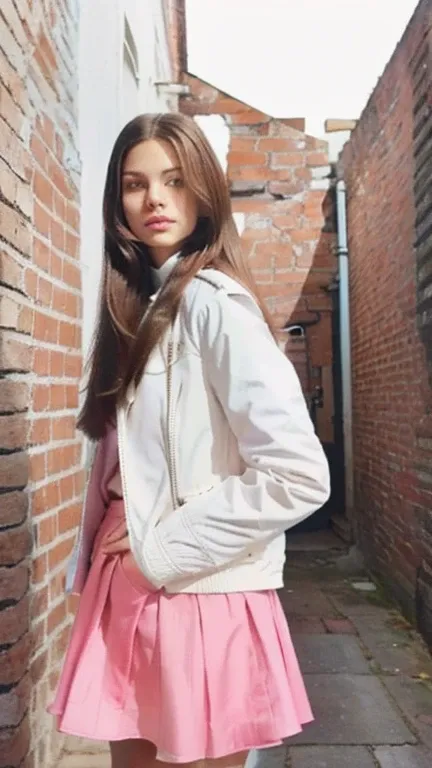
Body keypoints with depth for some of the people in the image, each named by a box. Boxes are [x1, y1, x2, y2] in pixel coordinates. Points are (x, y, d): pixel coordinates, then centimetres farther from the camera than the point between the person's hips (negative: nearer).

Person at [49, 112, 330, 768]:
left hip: (198, 594, -7)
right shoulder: (139, 306, 11)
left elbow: (299, 474, -23)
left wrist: (162, 548, -15)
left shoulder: (213, 301, -14)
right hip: (127, 585, 7)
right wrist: (99, 559, 4)